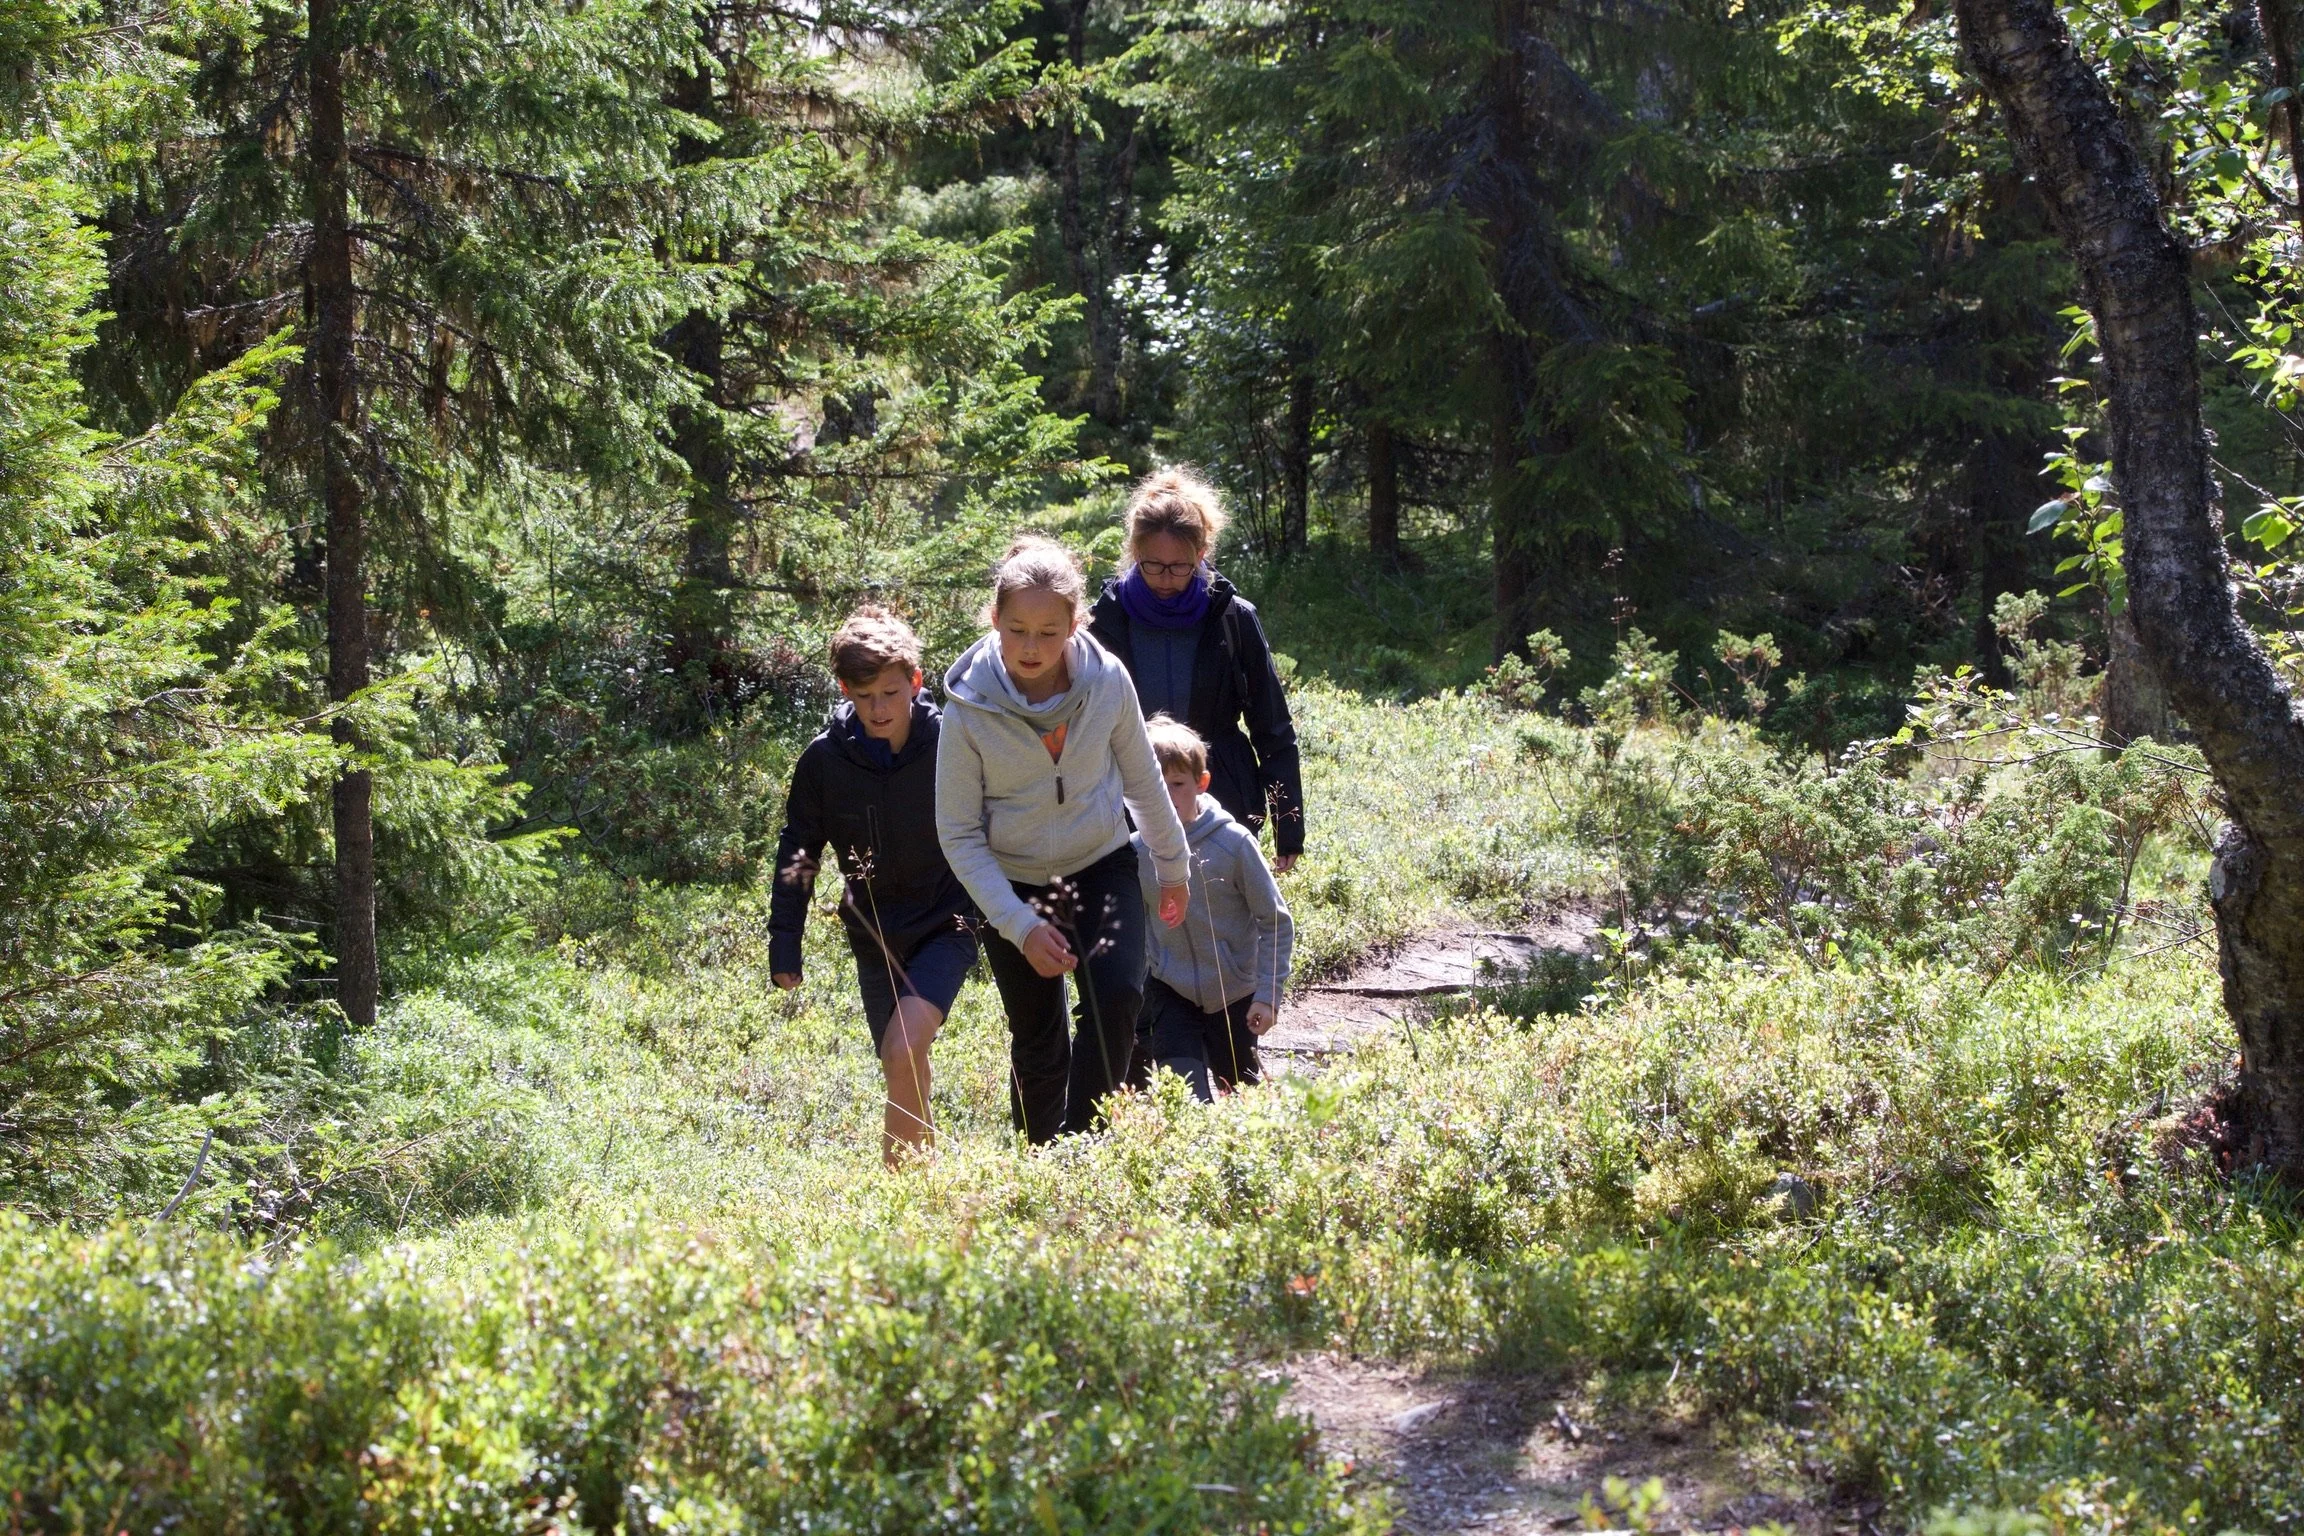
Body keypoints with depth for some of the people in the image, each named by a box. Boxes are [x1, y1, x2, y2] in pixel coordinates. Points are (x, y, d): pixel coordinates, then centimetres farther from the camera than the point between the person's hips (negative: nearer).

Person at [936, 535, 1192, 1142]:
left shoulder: (1106, 681, -16)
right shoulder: (970, 708, -21)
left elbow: (1141, 778, 2)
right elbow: (959, 834, -14)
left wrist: (1172, 865, 13)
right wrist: (1020, 925, -20)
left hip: (1102, 866, 1)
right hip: (1013, 883, -1)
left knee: (1117, 994, -24)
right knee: (1037, 1043, 8)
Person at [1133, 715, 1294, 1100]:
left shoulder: (1233, 842, -18)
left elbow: (1276, 922, -10)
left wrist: (1268, 993, -14)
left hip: (1233, 994, 0)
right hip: (1170, 993, 0)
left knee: (1240, 1087, 19)